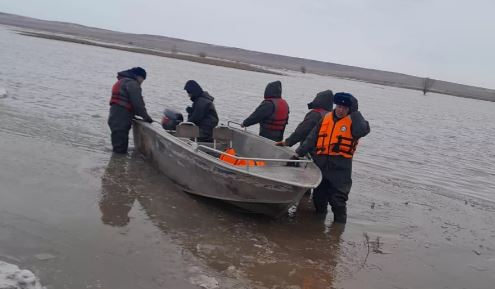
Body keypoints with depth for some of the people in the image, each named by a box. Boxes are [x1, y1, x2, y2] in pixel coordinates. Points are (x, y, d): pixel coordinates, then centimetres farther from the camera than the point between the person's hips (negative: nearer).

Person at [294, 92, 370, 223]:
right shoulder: (326, 119, 10)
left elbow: (363, 130, -27)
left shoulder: (352, 122, -3)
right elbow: (311, 139, 13)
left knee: (338, 201, -5)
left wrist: (354, 113, -21)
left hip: (340, 169, -5)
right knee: (318, 198, 17)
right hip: (321, 166, 5)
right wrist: (299, 153, 9)